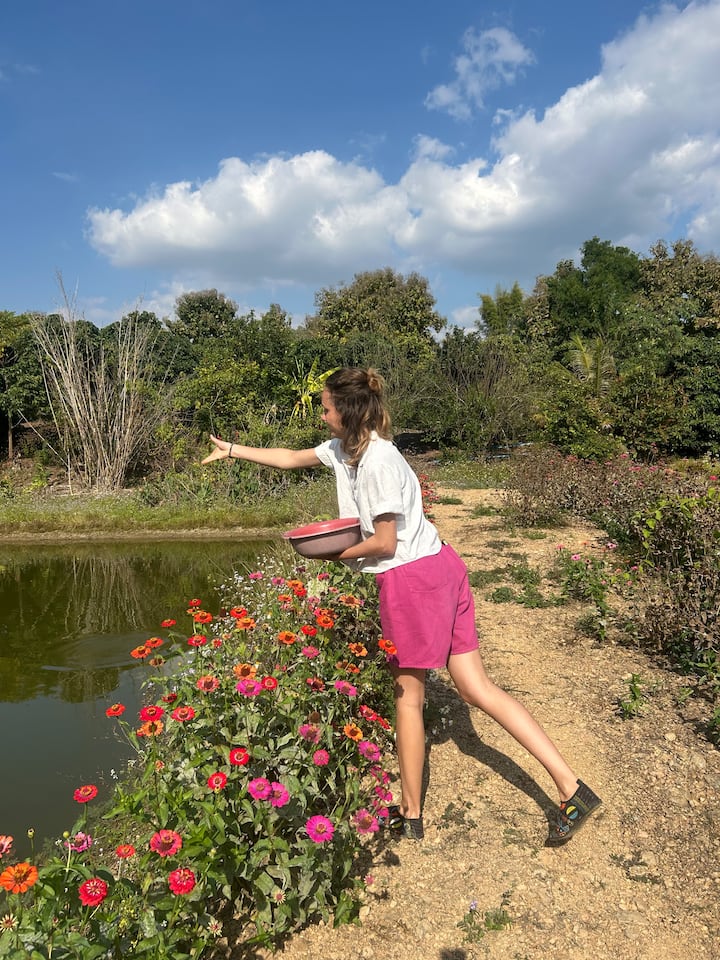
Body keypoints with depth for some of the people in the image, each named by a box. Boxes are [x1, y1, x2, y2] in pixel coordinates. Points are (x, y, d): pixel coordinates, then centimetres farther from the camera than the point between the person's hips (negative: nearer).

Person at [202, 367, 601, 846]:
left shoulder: (379, 461, -19)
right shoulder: (344, 448, 9)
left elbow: (384, 542, -16)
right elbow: (290, 458, 22)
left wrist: (335, 556, -2)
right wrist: (233, 450, 26)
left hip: (412, 577, -9)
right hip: (440, 567, 9)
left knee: (408, 696, 8)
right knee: (477, 687, 9)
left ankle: (411, 815, 26)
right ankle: (572, 788, 11)